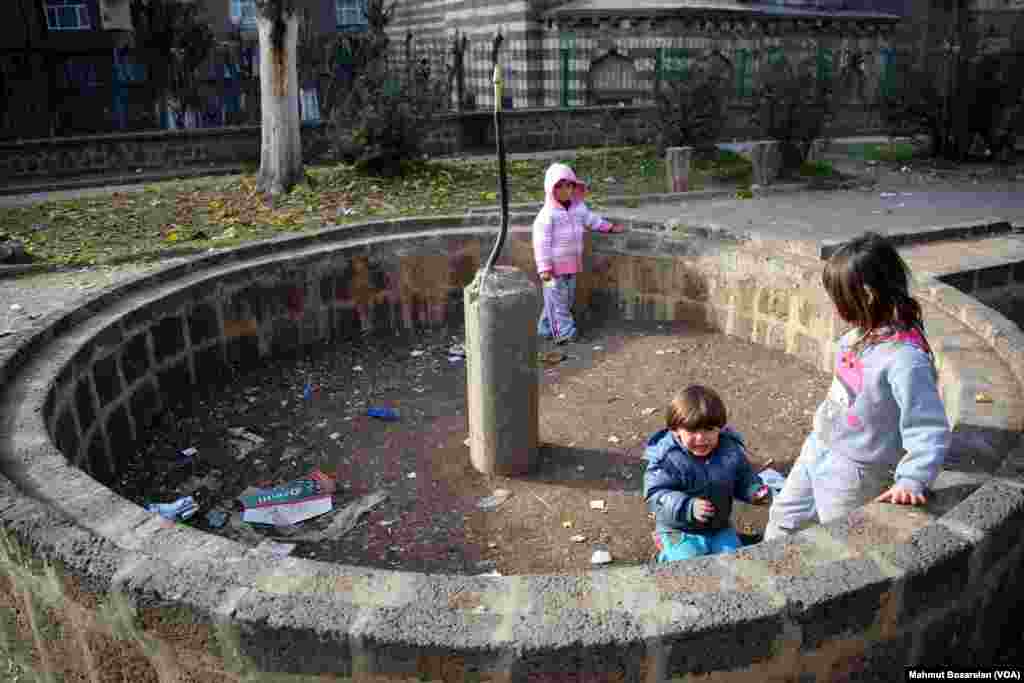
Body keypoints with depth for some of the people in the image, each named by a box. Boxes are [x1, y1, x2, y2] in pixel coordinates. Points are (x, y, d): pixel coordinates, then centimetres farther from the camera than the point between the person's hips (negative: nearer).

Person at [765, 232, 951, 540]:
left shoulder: (906, 359, -30)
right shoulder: (862, 334, -6)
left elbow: (930, 432, -27)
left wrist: (911, 481, -34)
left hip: (850, 473, -8)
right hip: (816, 448, 8)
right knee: (784, 518, 24)